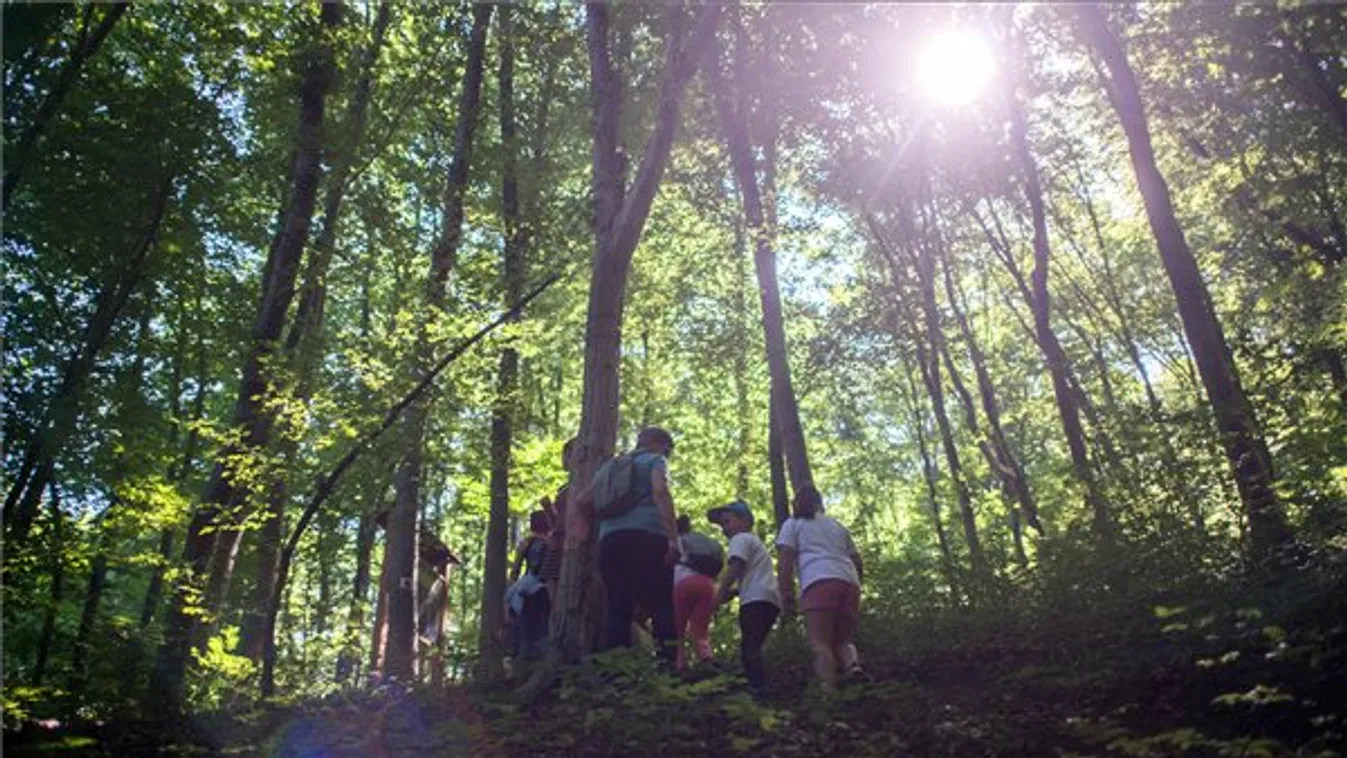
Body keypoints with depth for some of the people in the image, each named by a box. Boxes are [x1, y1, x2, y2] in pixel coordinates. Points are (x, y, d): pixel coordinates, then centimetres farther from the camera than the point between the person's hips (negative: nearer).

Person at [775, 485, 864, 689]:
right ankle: (853, 666, -18)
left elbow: (785, 562, 4)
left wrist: (786, 595, 2)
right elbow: (857, 561, 28)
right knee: (841, 641, 12)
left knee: (820, 644, -8)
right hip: (850, 583, 5)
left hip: (819, 583, -5)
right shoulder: (837, 525, 33)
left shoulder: (793, 523, 18)